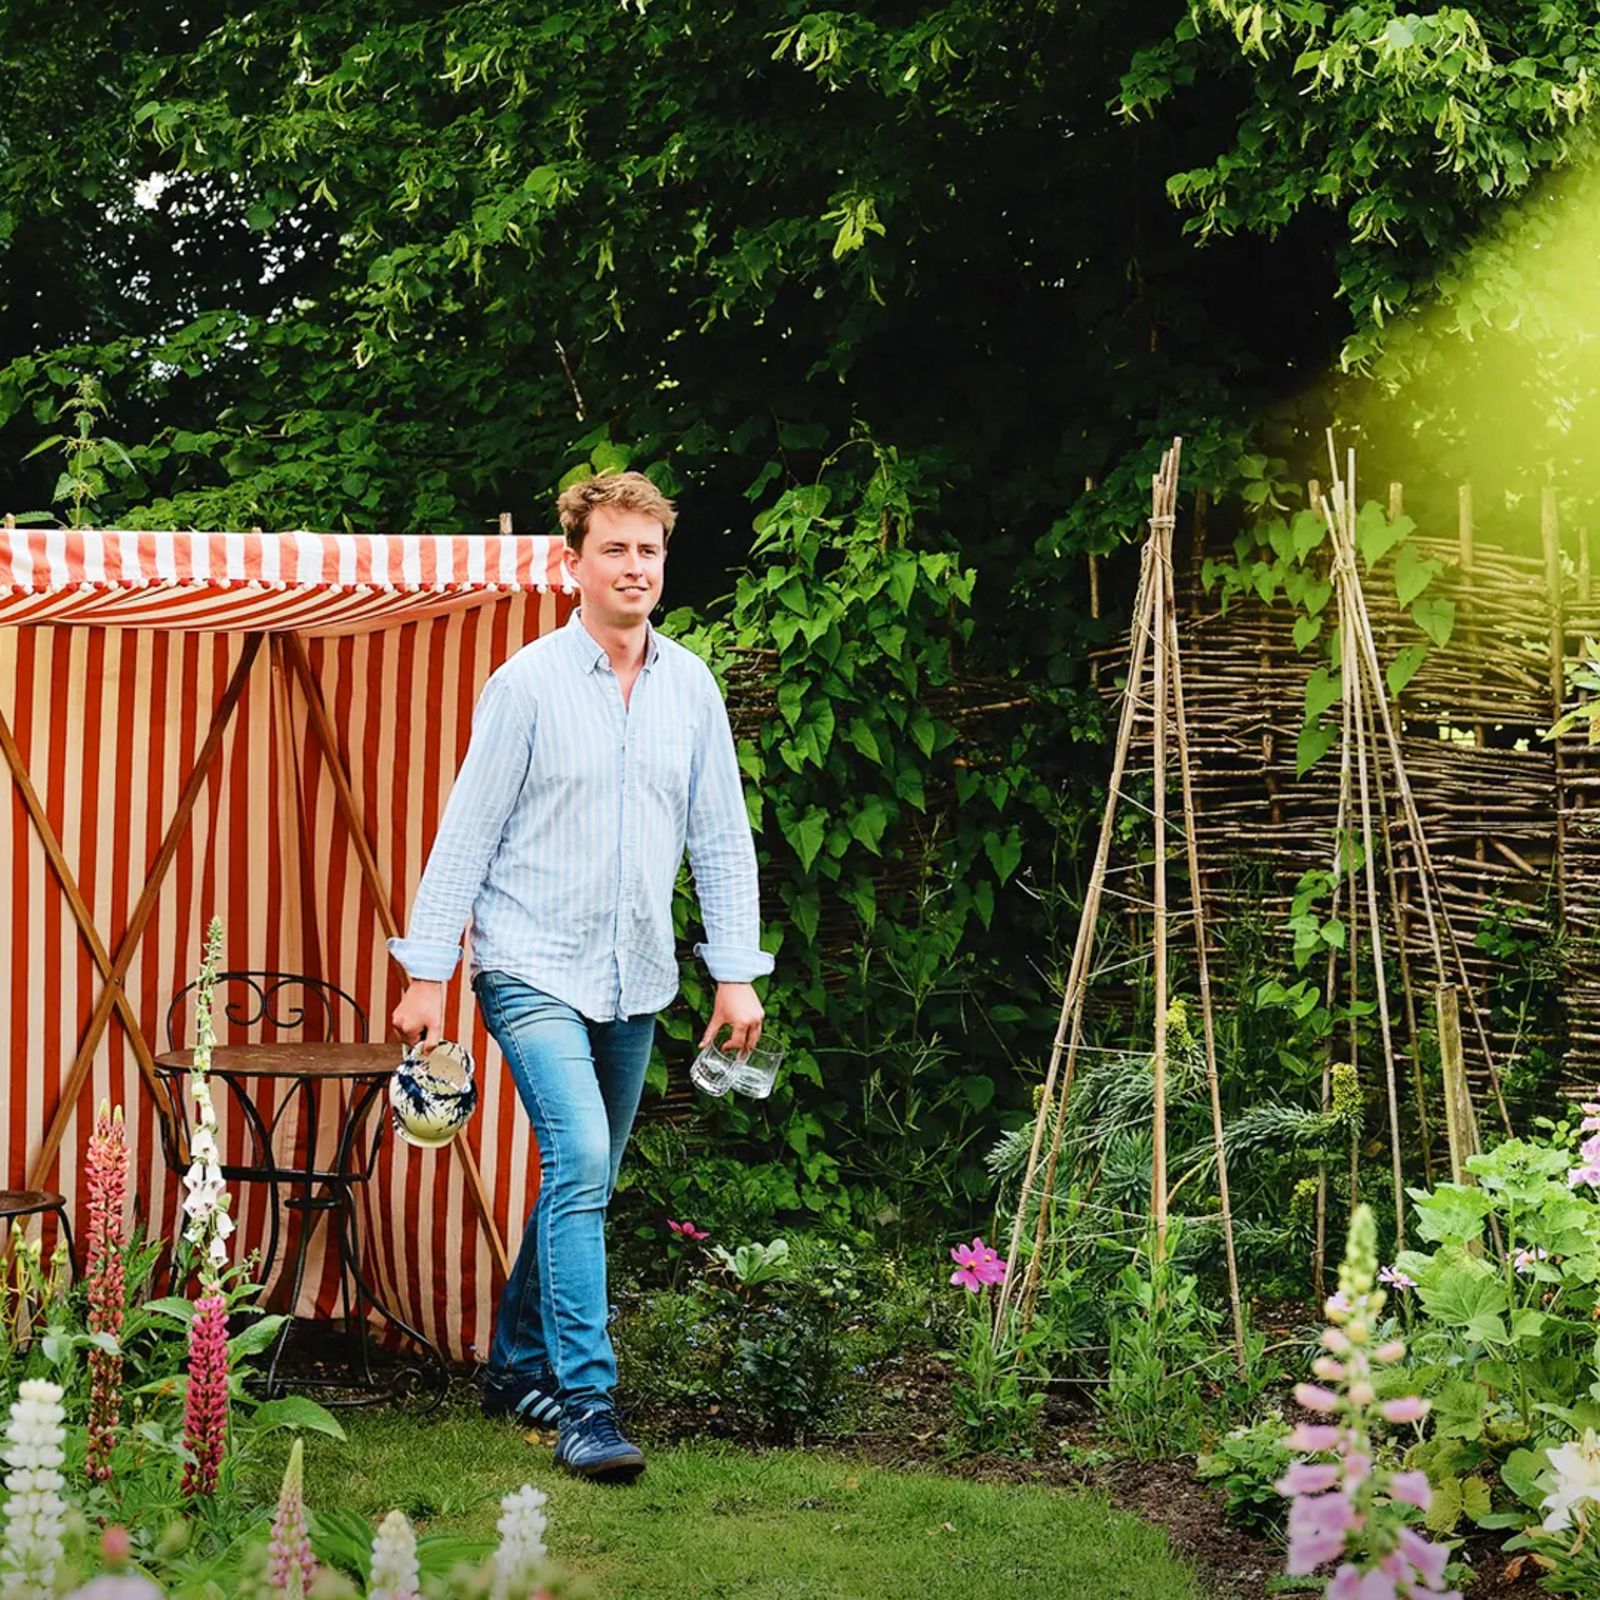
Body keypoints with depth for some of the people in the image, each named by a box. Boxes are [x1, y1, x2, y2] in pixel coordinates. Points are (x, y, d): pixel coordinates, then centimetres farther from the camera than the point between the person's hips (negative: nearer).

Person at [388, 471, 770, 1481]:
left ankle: (519, 1367, 29)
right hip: (533, 969, -5)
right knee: (580, 1163, -18)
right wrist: (427, 974, -7)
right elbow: (467, 833, -5)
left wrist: (738, 972, 4)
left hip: (636, 980, 5)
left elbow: (723, 838, 10)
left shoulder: (692, 688, 6)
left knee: (588, 1182, 12)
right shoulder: (529, 684, -7)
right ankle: (586, 1403, -17)